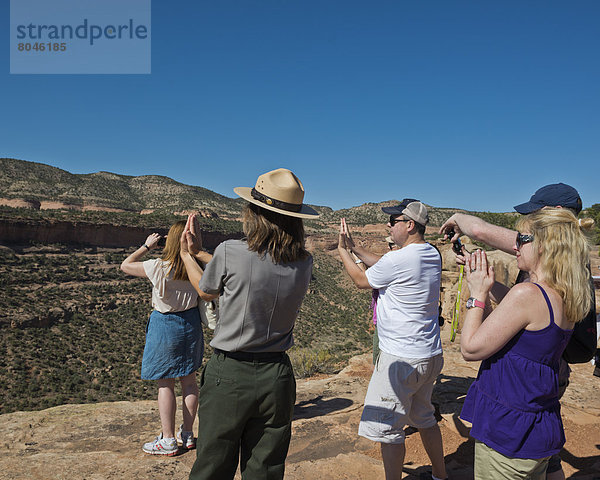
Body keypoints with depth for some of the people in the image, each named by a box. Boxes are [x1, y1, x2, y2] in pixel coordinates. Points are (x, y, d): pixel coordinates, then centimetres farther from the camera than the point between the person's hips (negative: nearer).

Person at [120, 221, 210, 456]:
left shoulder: (159, 267, -19)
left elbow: (125, 265, -5)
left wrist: (146, 246, 4)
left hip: (165, 324, -4)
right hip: (191, 322, 5)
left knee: (165, 384, 6)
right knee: (189, 379, 14)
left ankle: (168, 441, 15)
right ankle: (187, 434, 27)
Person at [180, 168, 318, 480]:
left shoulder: (230, 253, -16)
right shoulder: (304, 264, -5)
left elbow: (206, 292, 4)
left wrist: (188, 255, 18)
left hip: (228, 375, -3)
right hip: (276, 376, 3)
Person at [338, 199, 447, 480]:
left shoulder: (398, 259, -22)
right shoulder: (432, 254, 4)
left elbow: (361, 281, -4)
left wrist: (342, 251, 9)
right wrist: (354, 248, 17)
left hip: (402, 359, -10)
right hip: (430, 355, 10)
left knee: (387, 428, 4)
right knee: (423, 418, 25)